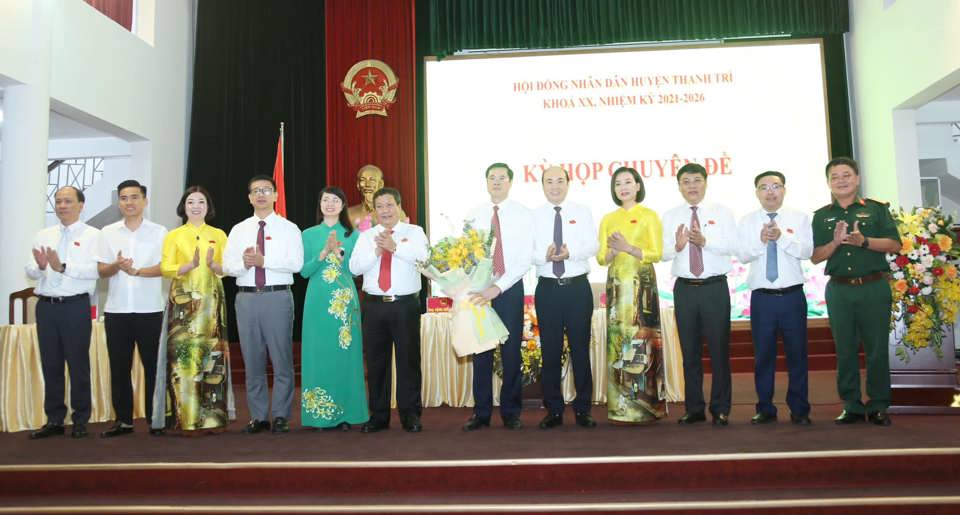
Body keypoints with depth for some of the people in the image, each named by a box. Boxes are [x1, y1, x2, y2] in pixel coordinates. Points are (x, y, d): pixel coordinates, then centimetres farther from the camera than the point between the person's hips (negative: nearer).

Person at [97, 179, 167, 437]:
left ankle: (155, 418, 12)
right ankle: (123, 420, 16)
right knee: (119, 366, 7)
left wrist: (136, 271, -21)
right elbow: (101, 271, 6)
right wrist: (116, 266, -16)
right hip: (116, 310, 3)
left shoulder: (159, 232, 2)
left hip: (149, 310, -2)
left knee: (153, 365, 2)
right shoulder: (108, 233, 9)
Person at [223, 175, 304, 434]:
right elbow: (227, 265, 5)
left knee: (282, 359, -1)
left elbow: (296, 263, -11)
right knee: (252, 360, 9)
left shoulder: (289, 228, 2)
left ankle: (281, 416, 9)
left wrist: (263, 261, -18)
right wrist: (244, 263, -15)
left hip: (278, 297, -3)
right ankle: (258, 416, 19)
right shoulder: (238, 230, 13)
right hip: (247, 298, 4)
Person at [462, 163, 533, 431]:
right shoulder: (474, 215, 6)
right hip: (479, 289, 2)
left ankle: (511, 412, 19)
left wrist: (498, 287, -20)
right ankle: (481, 412, 18)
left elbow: (525, 259, -11)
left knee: (511, 351, 4)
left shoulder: (522, 215, -2)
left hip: (510, 288, -2)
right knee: (481, 350, 7)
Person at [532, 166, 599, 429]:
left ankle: (583, 409, 15)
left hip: (578, 287, 0)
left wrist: (570, 252, -23)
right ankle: (553, 410, 16)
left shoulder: (582, 212, 6)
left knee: (580, 348, 4)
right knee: (550, 350, 5)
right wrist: (544, 256, -23)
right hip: (547, 289, 0)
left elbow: (592, 246, -5)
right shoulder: (534, 215, 6)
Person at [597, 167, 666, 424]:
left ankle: (645, 405, 3)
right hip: (617, 284, 3)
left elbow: (657, 254, -4)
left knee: (642, 341, -5)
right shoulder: (608, 219, 14)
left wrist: (628, 248, -17)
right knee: (618, 342, 1)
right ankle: (621, 407, 7)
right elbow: (601, 258, 10)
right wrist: (611, 252, -13)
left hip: (642, 283, -3)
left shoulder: (649, 216, 3)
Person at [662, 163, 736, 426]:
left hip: (715, 287, -2)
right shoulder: (670, 216, 8)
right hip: (684, 288, 2)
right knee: (690, 351, 8)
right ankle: (694, 409, 18)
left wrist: (705, 241, -24)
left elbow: (731, 246, -9)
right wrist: (677, 246, -23)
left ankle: (720, 409, 13)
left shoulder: (722, 212, 4)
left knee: (719, 349, 2)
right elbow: (662, 252, -2)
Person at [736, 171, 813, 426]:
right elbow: (742, 255, -4)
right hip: (762, 297, 1)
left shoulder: (800, 218, 6)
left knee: (797, 353, 4)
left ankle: (799, 410, 16)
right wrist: (761, 241, -20)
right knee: (763, 354, 5)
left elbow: (807, 251, -6)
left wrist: (782, 237, -19)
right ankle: (765, 409, 17)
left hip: (793, 296, 0)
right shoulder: (747, 222, 7)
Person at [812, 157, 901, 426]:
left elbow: (895, 244, -2)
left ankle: (878, 407, 13)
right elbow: (815, 256, 5)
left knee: (877, 348, 2)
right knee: (845, 350, 5)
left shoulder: (876, 209, 5)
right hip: (839, 290, 2)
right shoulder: (821, 217, 10)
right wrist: (836, 242, -13)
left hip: (874, 287, -1)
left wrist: (864, 241, -17)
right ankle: (852, 406, 15)